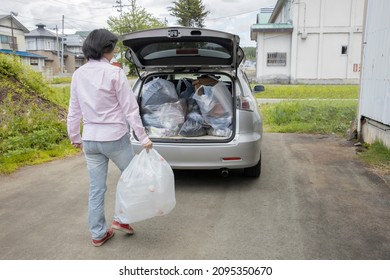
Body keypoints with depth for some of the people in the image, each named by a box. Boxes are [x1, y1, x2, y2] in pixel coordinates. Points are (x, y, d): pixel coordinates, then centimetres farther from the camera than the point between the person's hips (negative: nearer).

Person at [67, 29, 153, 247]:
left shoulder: (79, 74, 4)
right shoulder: (115, 73, -13)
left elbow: (74, 110, 10)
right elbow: (130, 108, -13)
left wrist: (75, 136, 22)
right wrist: (143, 137, -8)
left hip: (90, 139, 5)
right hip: (115, 137, -5)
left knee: (96, 189, 14)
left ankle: (98, 233, 24)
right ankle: (121, 218, 19)